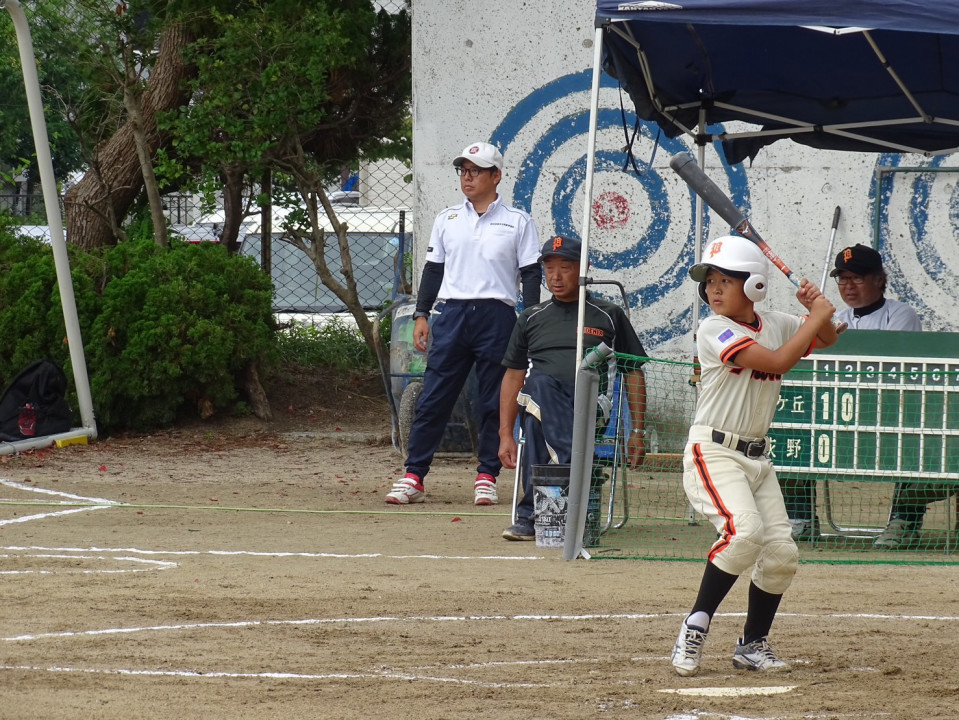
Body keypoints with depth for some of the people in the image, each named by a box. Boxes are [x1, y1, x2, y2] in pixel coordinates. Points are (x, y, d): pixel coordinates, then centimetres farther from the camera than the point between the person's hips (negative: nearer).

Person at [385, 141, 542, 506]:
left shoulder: (517, 222, 5)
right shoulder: (447, 219, 14)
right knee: (433, 399, -2)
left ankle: (487, 477, 8)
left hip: (496, 316, -2)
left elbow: (531, 274, 3)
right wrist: (421, 314, 7)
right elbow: (433, 269, 16)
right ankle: (413, 476, -1)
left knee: (493, 402, 1)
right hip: (451, 313, 2)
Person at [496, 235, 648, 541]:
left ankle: (530, 514, -42)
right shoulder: (531, 318, 25)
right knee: (539, 383, -38)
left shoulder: (608, 316, 18)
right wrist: (505, 435, 10)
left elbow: (633, 374, 17)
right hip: (541, 400, 1)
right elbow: (513, 376, 22)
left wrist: (638, 432, 7)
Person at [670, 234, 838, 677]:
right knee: (745, 530, -29)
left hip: (757, 456, 7)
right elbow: (777, 361, -22)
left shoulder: (776, 325, 7)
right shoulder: (714, 330, -13)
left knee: (781, 553, 1)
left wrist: (815, 310, 4)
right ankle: (696, 625, -18)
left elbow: (825, 340, 25)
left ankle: (753, 644, 17)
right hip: (713, 451, -7)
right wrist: (816, 316, -13)